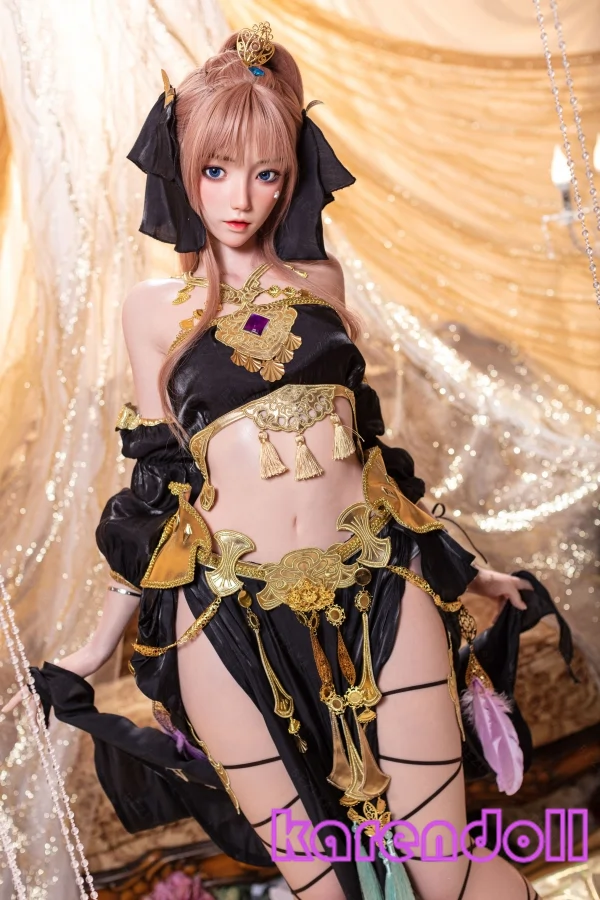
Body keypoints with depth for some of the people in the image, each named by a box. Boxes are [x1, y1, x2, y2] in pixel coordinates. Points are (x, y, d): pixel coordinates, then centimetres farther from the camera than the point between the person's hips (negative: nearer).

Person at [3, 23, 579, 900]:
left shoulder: (320, 280, 10)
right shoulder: (153, 307, 6)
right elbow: (159, 484, 9)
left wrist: (463, 565, 20)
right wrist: (99, 644, 11)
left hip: (380, 589, 1)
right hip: (231, 616, -1)